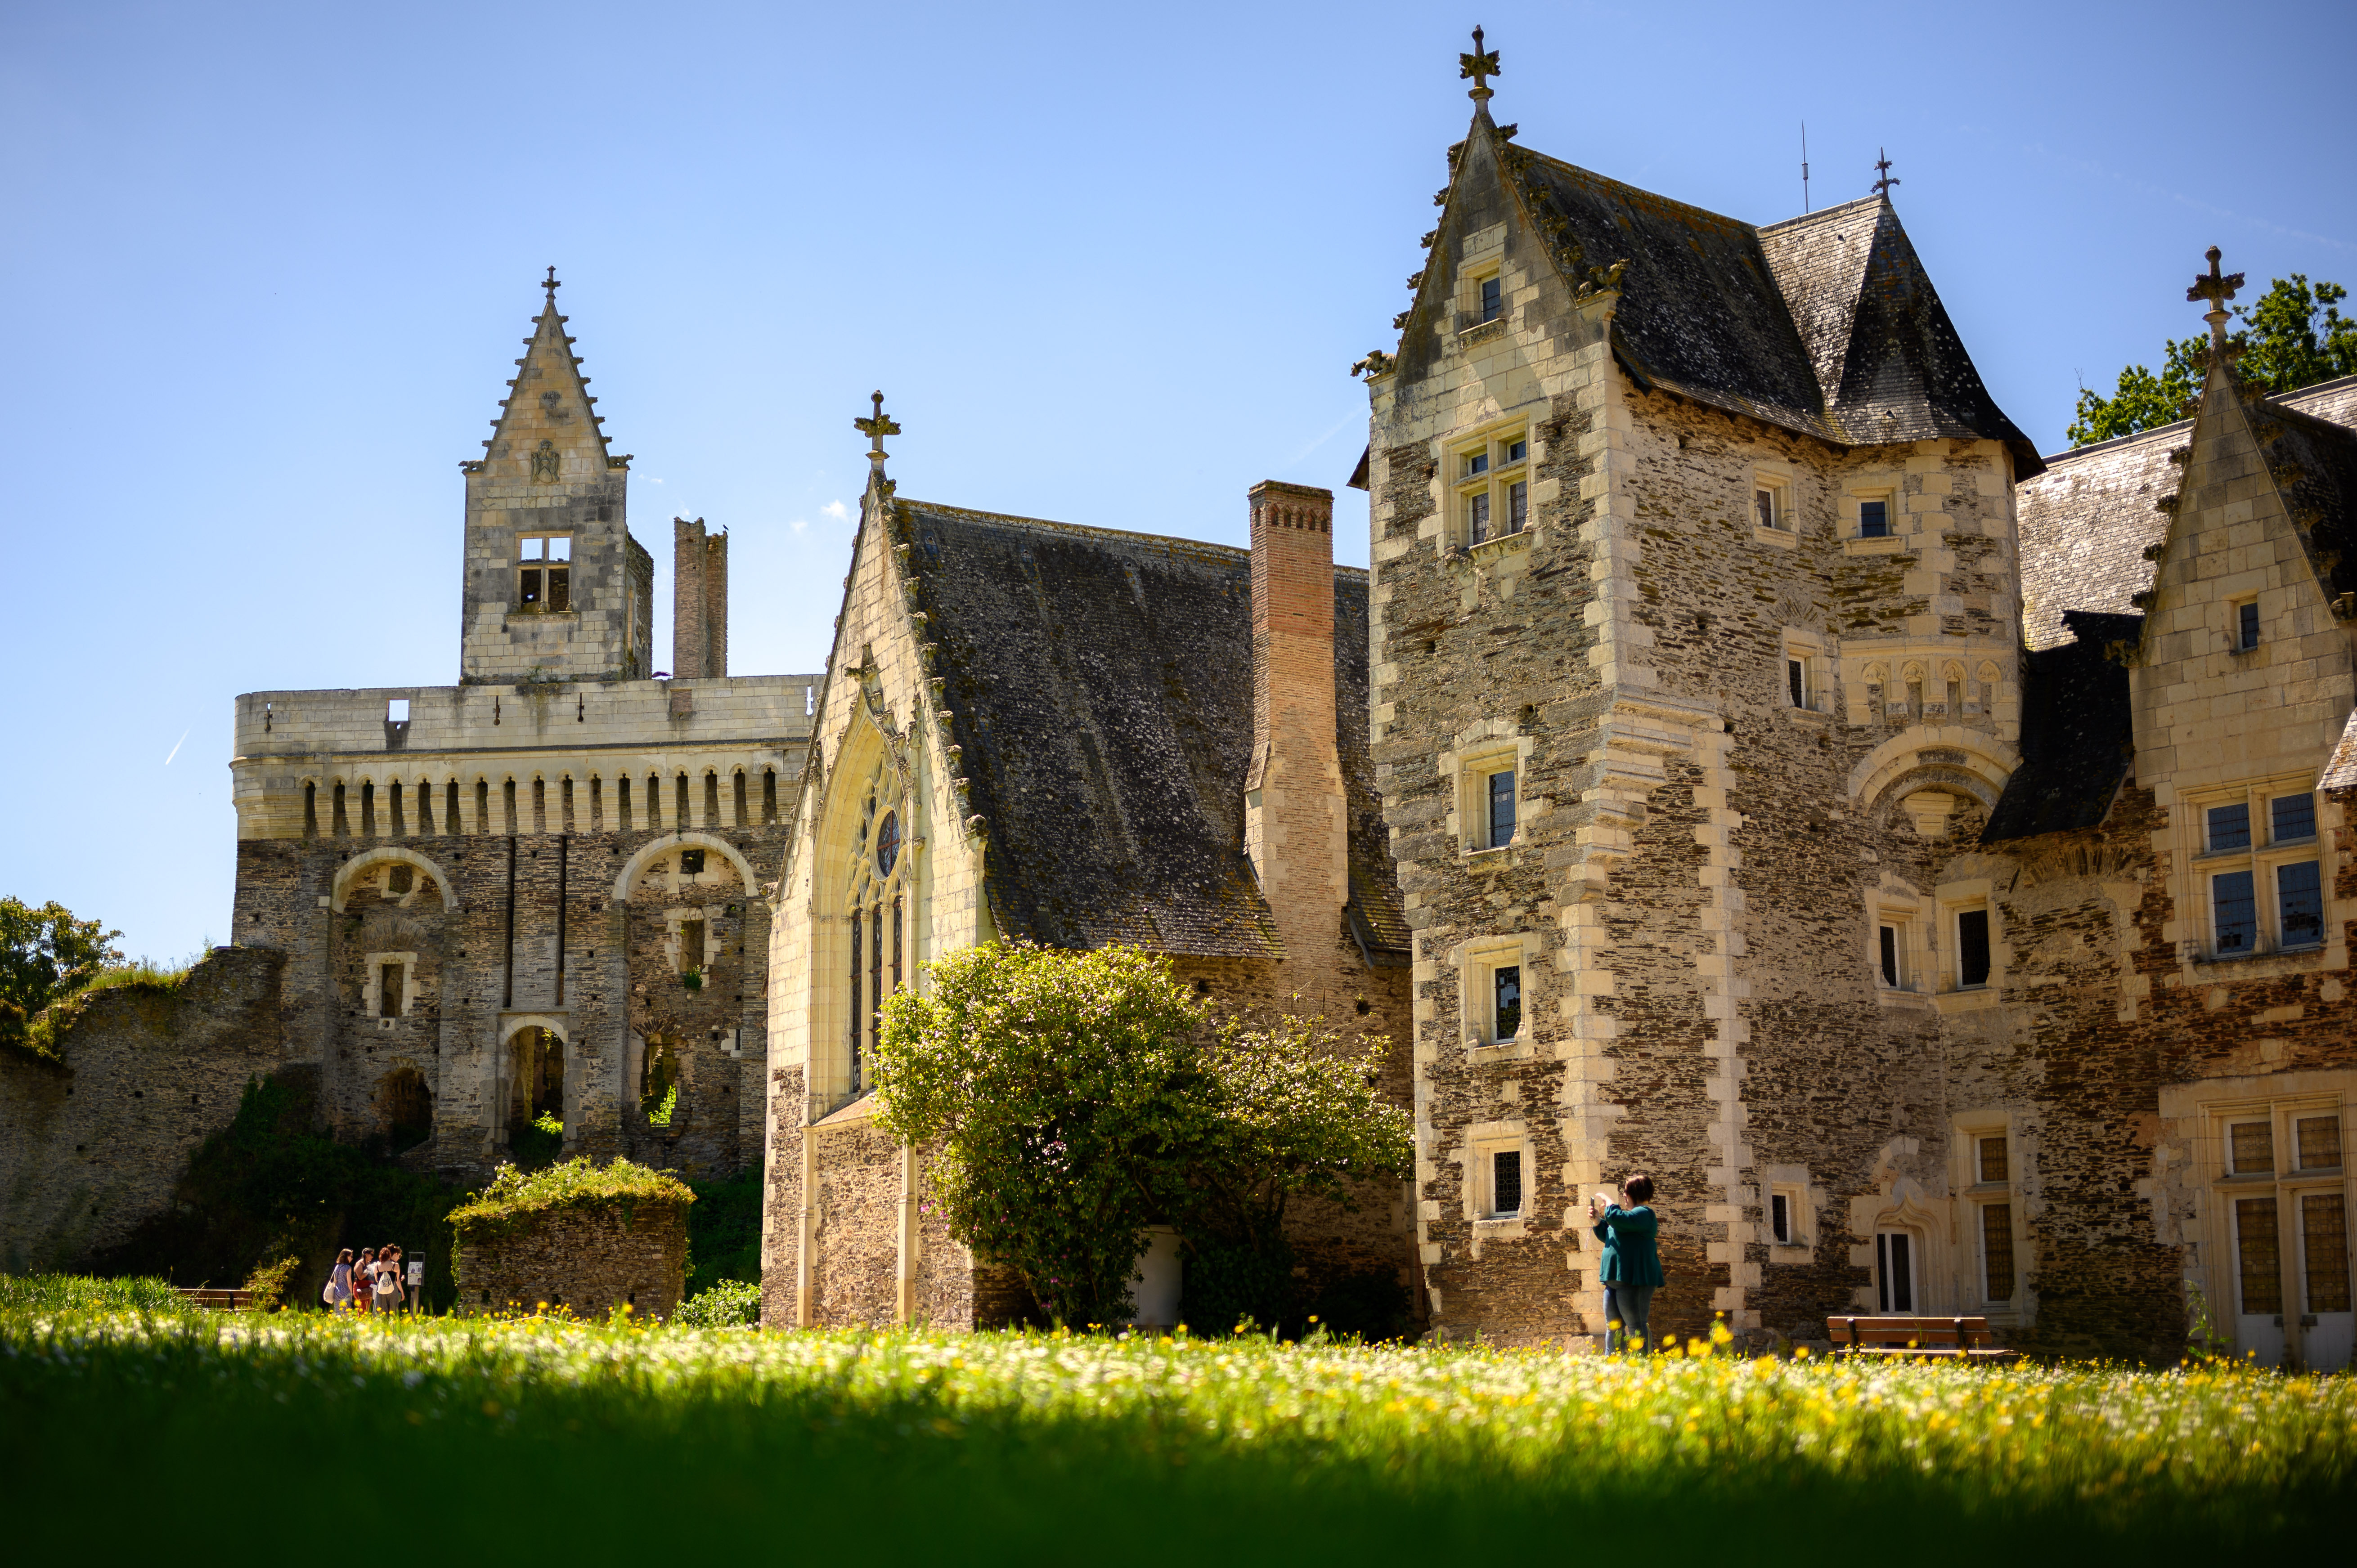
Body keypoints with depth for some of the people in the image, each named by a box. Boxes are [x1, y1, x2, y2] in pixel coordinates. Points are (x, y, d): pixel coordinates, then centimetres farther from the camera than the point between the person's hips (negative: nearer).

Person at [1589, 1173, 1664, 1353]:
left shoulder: (1644, 1213, -10)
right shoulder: (1631, 1215, 22)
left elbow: (1617, 1219, -27)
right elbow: (1607, 1236, 33)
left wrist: (1607, 1202, -10)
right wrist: (1597, 1220, 16)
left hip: (1634, 1281, -11)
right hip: (1615, 1280, 11)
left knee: (1636, 1327, -9)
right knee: (1613, 1326, 12)